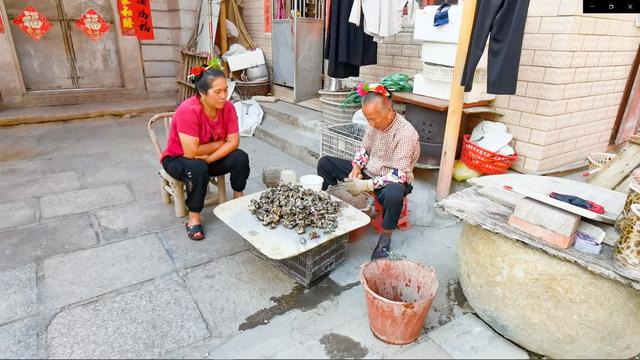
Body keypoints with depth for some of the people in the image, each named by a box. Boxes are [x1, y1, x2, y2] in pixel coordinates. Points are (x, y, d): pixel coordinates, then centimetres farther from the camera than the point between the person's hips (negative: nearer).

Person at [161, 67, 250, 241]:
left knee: (240, 157, -19)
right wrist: (219, 143, -19)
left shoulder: (227, 107, -14)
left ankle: (238, 199, 5)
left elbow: (234, 142, -17)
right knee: (198, 169, -37)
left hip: (212, 158, 5)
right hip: (178, 159, -4)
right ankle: (194, 216, -16)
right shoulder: (188, 110, -31)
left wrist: (209, 159, -28)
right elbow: (191, 152, -33)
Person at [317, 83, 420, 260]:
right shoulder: (374, 122, -6)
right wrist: (356, 168, -10)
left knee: (393, 193, -43)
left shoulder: (405, 133, -26)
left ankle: (385, 238, -17)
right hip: (367, 172, 7)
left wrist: (365, 185, -32)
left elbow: (399, 175, -30)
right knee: (325, 162, 1)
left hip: (392, 181, -7)